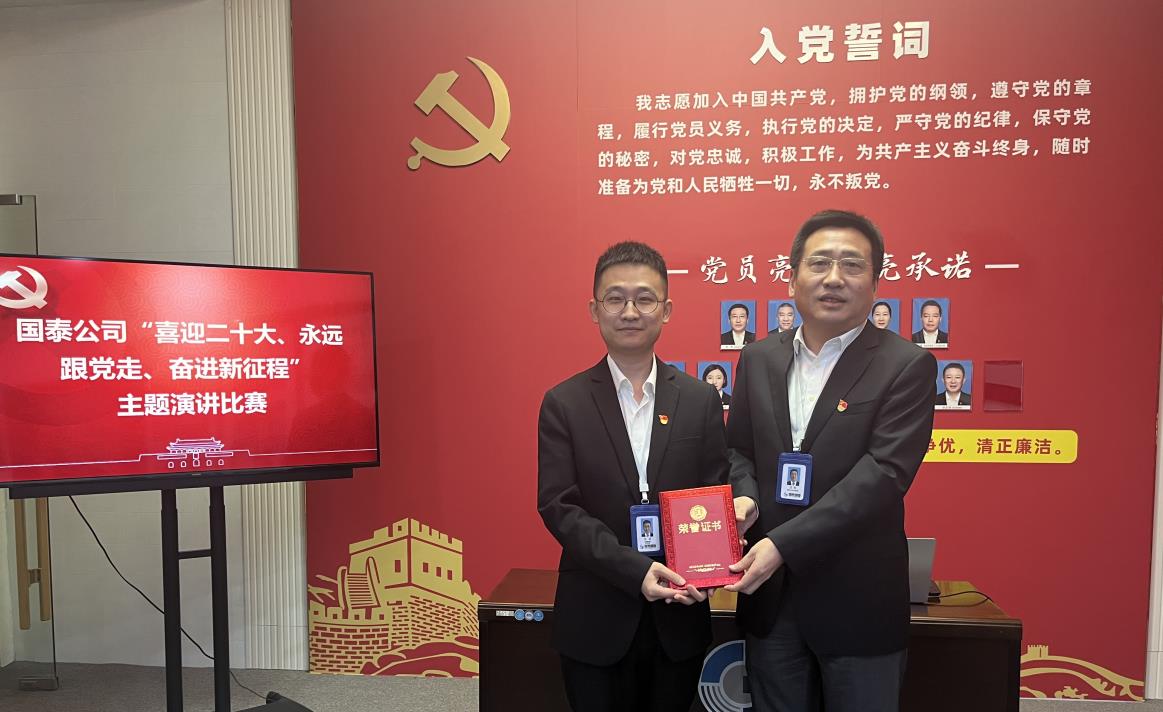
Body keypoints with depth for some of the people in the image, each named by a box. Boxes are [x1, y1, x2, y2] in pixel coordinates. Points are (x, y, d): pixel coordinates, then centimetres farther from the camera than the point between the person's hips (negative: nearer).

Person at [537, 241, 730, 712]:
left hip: (679, 617, 2)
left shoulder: (701, 400, 1)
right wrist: (634, 570, -21)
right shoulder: (563, 403, -5)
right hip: (594, 619, -1)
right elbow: (558, 506, -10)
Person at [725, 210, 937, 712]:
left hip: (857, 600, -3)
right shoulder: (758, 359, 6)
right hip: (769, 593, 4)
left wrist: (784, 544, -24)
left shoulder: (906, 366, -9)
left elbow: (882, 473, -18)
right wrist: (744, 497, -11)